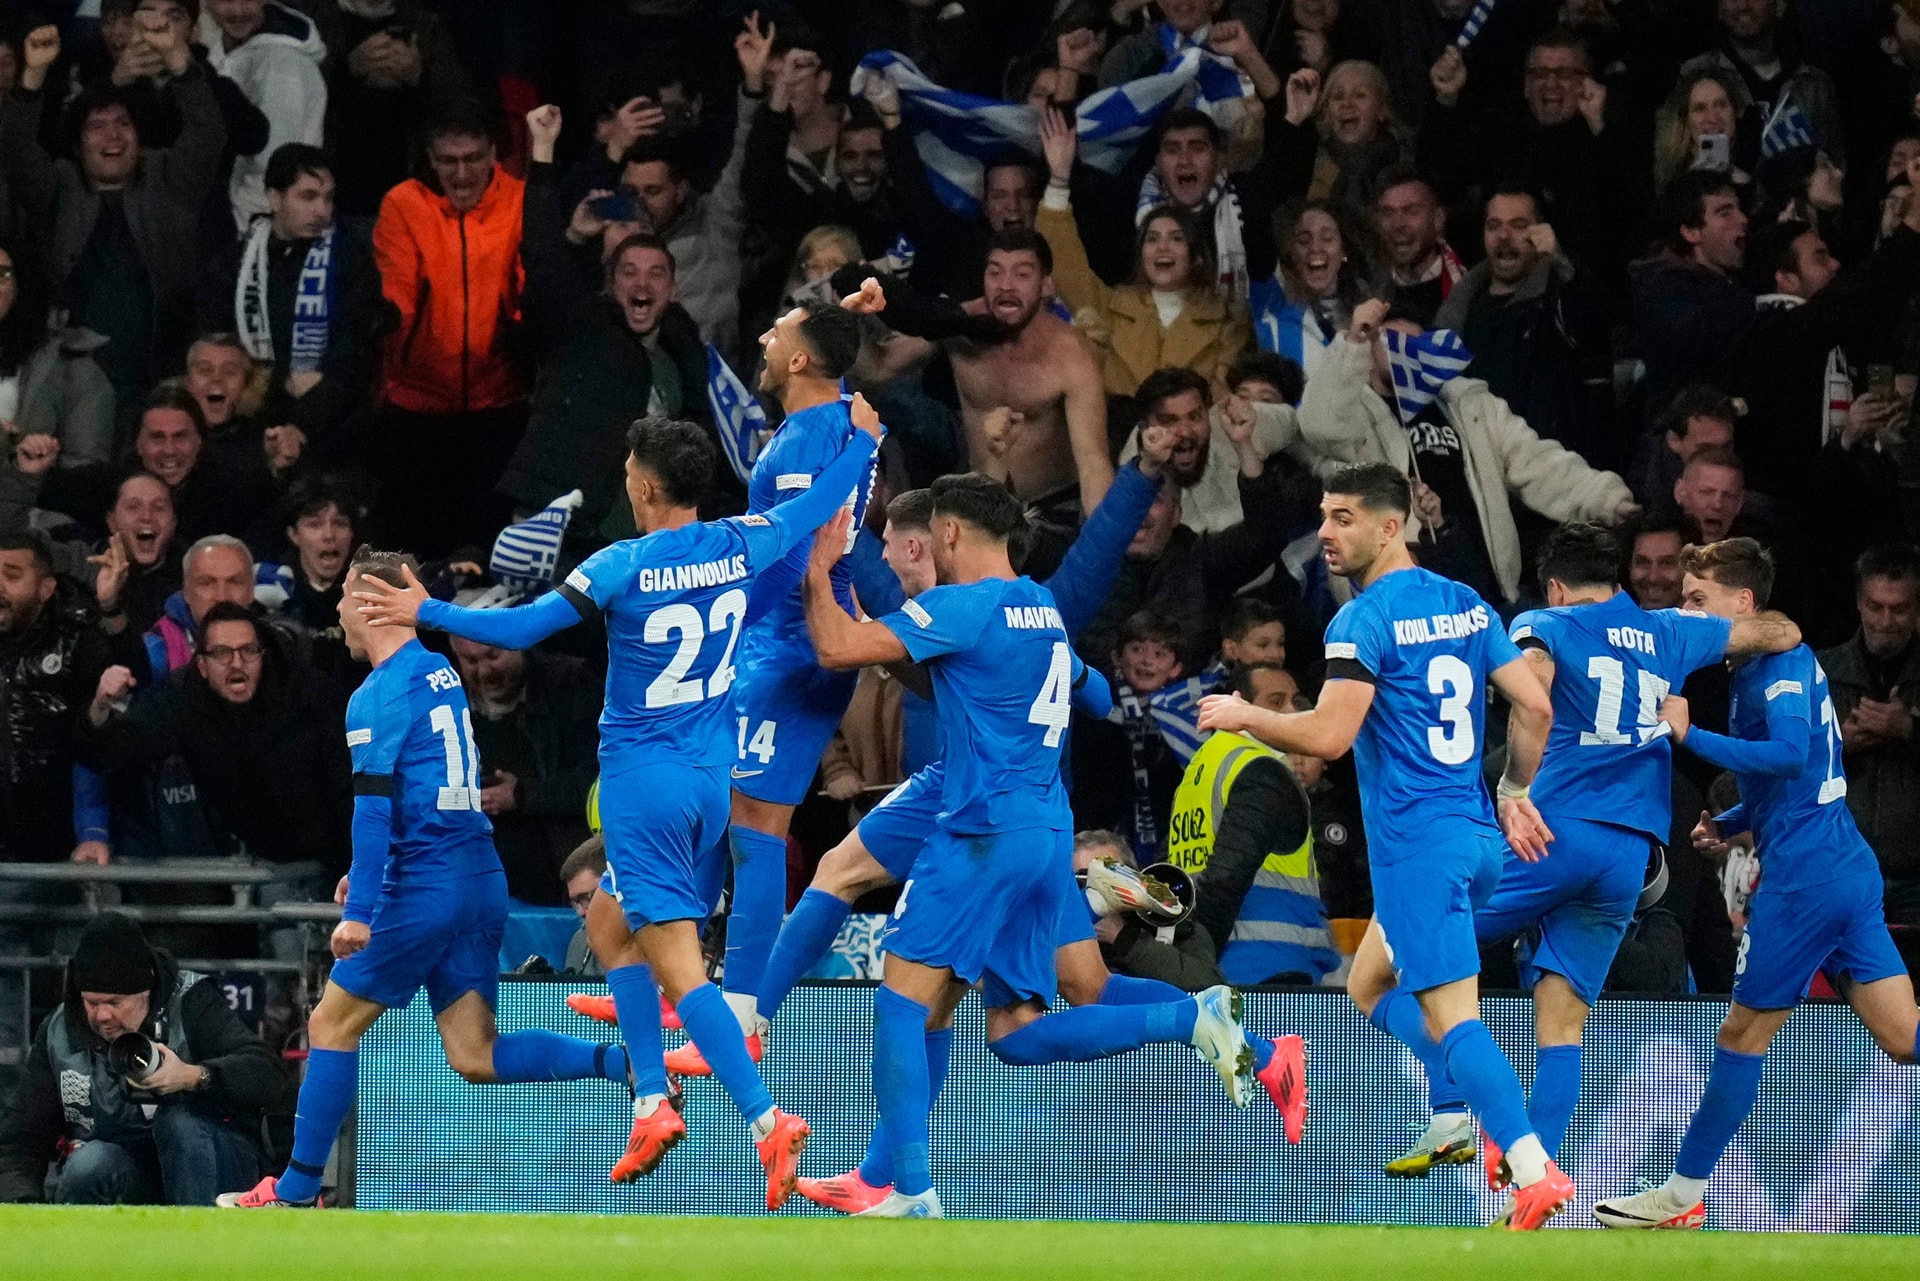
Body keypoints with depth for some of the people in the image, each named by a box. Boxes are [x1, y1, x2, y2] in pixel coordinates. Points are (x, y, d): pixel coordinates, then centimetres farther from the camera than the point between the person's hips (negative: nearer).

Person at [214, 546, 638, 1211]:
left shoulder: (379, 697, -11)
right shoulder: (441, 675, 16)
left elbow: (376, 807, -17)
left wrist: (359, 911, -20)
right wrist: (367, 876, 32)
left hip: (425, 890, -8)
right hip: (482, 876, 8)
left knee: (332, 1024, 4)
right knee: (475, 1056, 3)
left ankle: (297, 1190, 7)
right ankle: (625, 1062, -13)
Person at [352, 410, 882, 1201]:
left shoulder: (623, 567, -14)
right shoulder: (742, 546, 0)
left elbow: (519, 630, -13)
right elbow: (818, 504, 17)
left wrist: (427, 613, -3)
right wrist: (864, 438, 33)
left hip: (643, 781, -7)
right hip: (714, 775, 7)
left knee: (676, 964, -10)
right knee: (608, 922, 22)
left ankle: (766, 1120, -23)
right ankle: (651, 1103, 14)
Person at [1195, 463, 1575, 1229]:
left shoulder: (1365, 620, -11)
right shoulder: (1467, 606, 11)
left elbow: (1328, 736, -19)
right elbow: (1535, 709, 10)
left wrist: (1245, 717, -4)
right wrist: (1515, 793, 22)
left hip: (1417, 841, -8)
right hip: (1478, 835, 8)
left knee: (1450, 1014, -12)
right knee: (1371, 990, 22)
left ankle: (1532, 1171, -23)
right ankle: (1491, 1120, 12)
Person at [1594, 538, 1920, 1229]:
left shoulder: (1782, 663, -11)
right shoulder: (1761, 666, 19)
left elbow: (1789, 753, -27)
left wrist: (1690, 733, -20)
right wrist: (1731, 823, 14)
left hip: (1803, 878, -9)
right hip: (1849, 868, 9)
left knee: (1742, 1035, 2)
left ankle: (1681, 1196, 11)